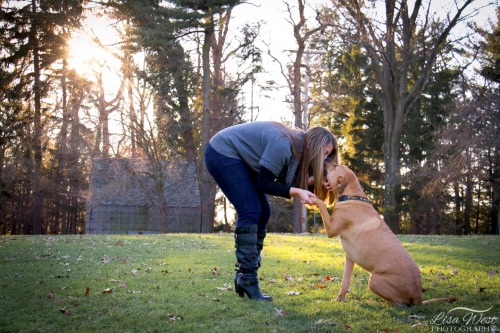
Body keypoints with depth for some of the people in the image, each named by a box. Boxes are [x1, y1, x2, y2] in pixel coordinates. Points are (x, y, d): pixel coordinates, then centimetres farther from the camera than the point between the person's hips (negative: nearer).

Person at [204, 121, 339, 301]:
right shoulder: (283, 144, -27)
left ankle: (244, 274, 9)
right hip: (222, 153, -10)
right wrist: (297, 192, -25)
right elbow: (263, 184, -23)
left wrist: (314, 181, -13)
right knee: (250, 212, -16)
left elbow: (283, 183, 0)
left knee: (263, 213, 4)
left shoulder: (298, 148, 1)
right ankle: (247, 278, -11)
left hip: (238, 158, 10)